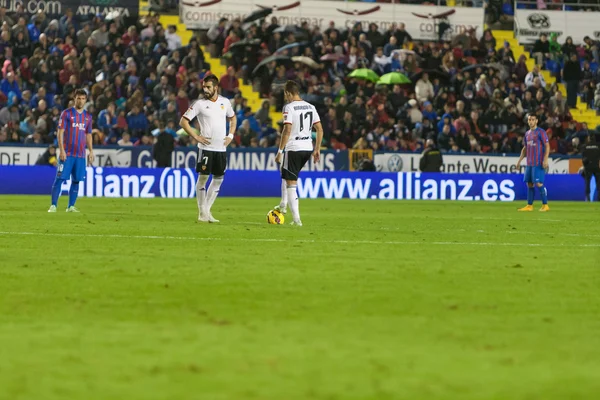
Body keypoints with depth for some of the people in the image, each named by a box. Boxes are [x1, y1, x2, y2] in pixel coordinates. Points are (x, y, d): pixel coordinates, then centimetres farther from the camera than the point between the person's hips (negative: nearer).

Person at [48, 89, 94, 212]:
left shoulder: (88, 116, 13)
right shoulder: (67, 113, -1)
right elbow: (60, 132, -5)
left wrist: (91, 151, 13)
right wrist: (61, 150, -13)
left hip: (81, 155, 5)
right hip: (67, 153, -5)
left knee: (76, 180, 3)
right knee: (60, 178, -8)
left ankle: (71, 206, 8)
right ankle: (53, 205, -8)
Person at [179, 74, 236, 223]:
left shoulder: (225, 102, 6)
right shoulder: (200, 104, -5)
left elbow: (232, 118, 24)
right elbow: (183, 121, -4)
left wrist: (231, 135, 10)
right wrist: (196, 137, -10)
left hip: (221, 148, 4)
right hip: (206, 147, -4)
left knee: (218, 179, 6)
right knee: (203, 177, -4)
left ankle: (207, 210, 15)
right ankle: (202, 212, 1)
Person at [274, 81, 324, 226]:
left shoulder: (289, 107, -10)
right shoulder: (310, 107, 10)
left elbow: (287, 130, -18)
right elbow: (320, 129, 9)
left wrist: (280, 151, -14)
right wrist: (317, 149, 15)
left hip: (293, 148, -7)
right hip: (308, 148, 7)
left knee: (291, 183, -1)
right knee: (287, 174, 30)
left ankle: (297, 218, -7)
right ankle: (283, 205, 30)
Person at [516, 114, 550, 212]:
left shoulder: (541, 132, -6)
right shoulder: (527, 133, 16)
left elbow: (547, 146, -10)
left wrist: (545, 160, -19)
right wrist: (519, 160, 18)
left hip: (538, 163, -7)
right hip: (529, 163, 7)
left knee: (539, 183, -10)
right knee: (529, 184, 6)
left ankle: (545, 205, -4)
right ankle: (529, 206, 10)